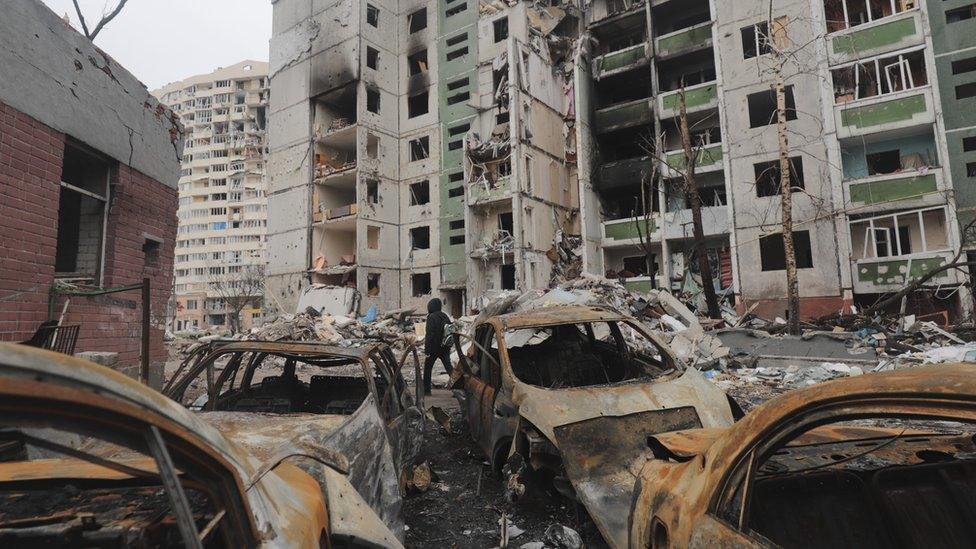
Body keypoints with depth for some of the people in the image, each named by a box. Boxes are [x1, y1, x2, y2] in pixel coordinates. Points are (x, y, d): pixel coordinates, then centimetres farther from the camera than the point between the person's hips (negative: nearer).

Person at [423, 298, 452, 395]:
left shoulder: (431, 317, -13)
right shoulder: (445, 316, 9)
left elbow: (429, 334, -18)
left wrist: (427, 349, -17)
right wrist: (449, 346, 21)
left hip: (434, 348, -6)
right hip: (445, 348, 6)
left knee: (427, 368, 10)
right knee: (449, 368, 6)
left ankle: (426, 389, 15)